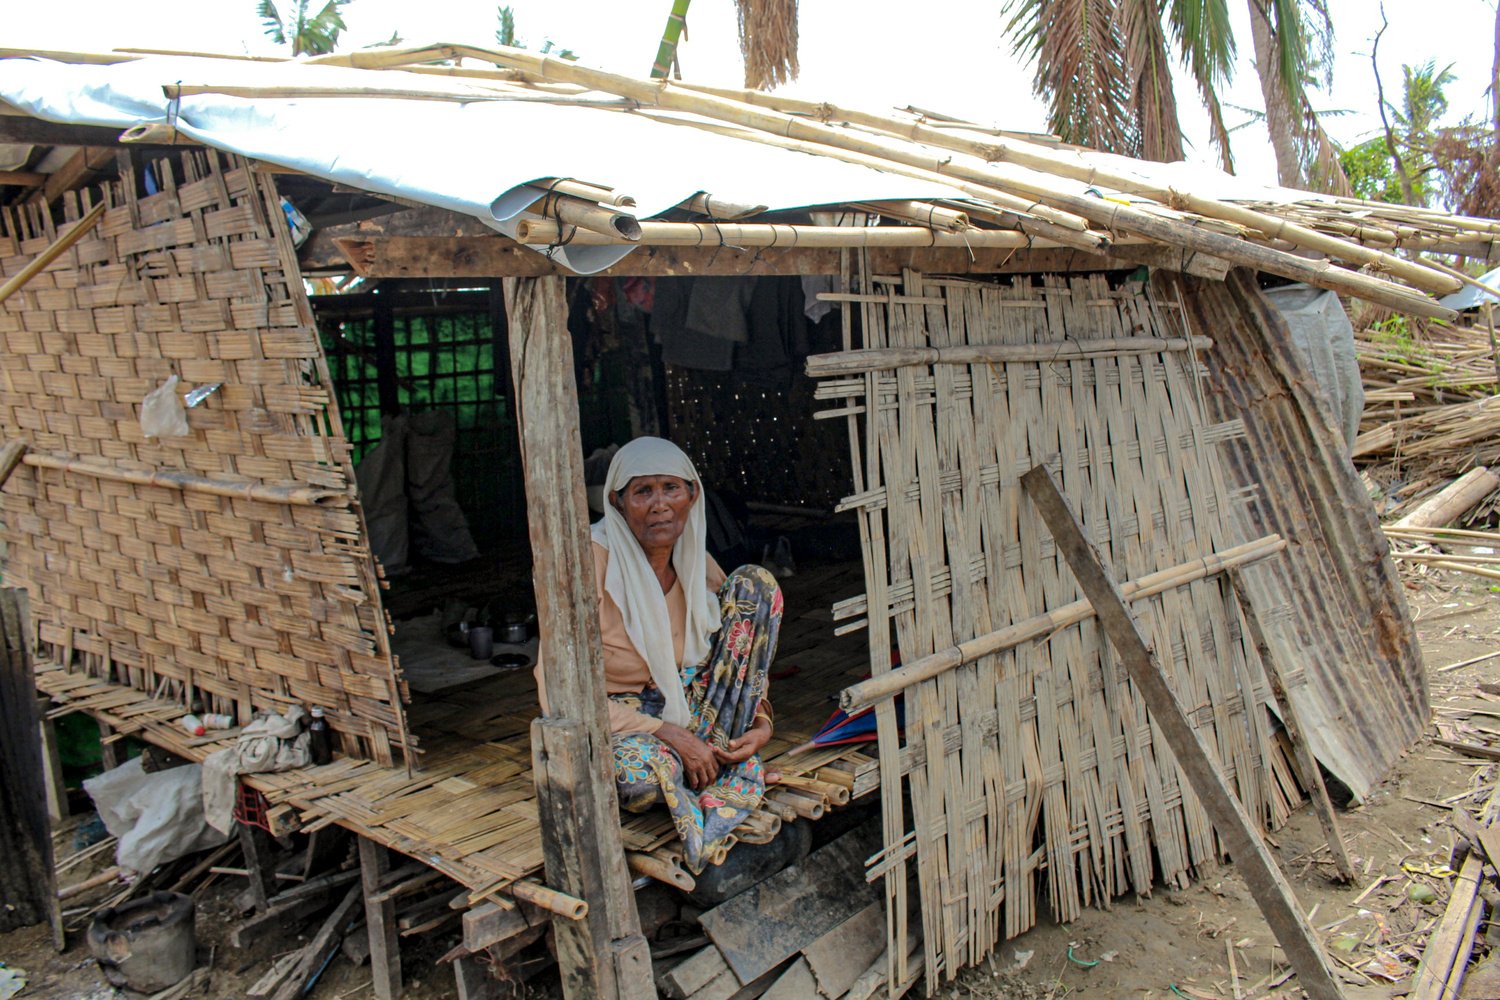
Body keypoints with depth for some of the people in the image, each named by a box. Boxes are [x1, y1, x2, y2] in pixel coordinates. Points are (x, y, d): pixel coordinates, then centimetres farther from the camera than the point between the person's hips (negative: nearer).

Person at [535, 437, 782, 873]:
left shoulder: (697, 563, -2)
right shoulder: (591, 562, -19)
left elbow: (742, 657, 9)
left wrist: (760, 724, -12)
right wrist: (669, 734, -25)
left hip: (686, 710, 6)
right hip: (612, 723, -5)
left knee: (755, 583, -10)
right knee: (639, 773, -43)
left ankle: (721, 753, -14)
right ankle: (725, 766, -9)